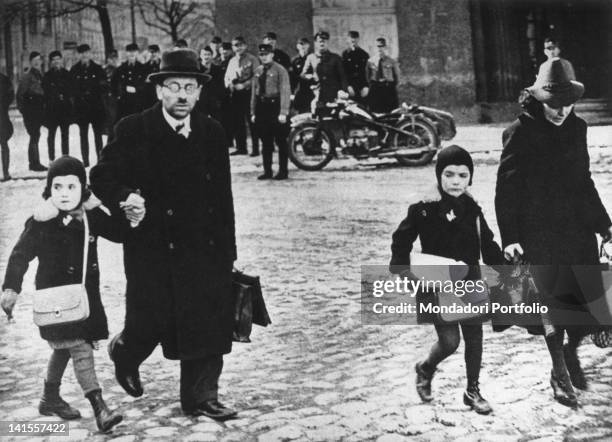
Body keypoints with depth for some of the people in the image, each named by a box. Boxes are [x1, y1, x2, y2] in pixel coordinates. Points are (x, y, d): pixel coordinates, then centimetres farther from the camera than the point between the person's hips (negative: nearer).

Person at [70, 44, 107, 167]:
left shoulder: (97, 69, 5)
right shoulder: (74, 70, 4)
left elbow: (105, 86, 6)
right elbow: (71, 89, 3)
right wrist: (81, 94, -12)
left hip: (97, 106, 0)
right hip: (81, 107, 0)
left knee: (98, 134, 1)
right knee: (83, 134, 3)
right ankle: (85, 161, 7)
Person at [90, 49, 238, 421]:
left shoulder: (212, 133, 6)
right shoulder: (134, 130, -4)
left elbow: (223, 196, 9)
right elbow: (102, 177, -2)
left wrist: (227, 251, 9)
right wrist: (124, 198, -24)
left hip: (204, 248, 3)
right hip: (152, 247, -3)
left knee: (209, 325, 1)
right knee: (151, 323, 4)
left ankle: (202, 398, 15)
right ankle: (125, 354, 39)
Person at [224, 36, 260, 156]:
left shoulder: (252, 59, -1)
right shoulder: (232, 61, 18)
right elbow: (227, 77, 19)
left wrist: (244, 84, -18)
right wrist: (229, 84, -3)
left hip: (248, 93, -6)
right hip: (235, 94, 6)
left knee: (251, 121, -5)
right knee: (237, 121, 7)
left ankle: (255, 148, -2)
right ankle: (241, 147, 15)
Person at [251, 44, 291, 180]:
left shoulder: (280, 70, -6)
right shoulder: (258, 71, 11)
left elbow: (285, 91, -11)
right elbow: (254, 92, 14)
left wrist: (283, 113, -17)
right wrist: (253, 112, 10)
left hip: (275, 106, -5)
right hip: (262, 108, 5)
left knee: (281, 142, 2)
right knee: (265, 142, 9)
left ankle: (283, 171, 9)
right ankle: (267, 171, 15)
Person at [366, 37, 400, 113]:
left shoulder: (391, 62, 1)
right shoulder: (371, 61, 6)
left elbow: (397, 75, 8)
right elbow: (367, 75, 14)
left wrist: (392, 86, 2)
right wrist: (371, 84, 5)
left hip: (388, 89, -1)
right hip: (374, 90, 1)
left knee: (389, 112, -5)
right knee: (375, 111, -2)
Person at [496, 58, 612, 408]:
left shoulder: (577, 128, 7)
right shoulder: (521, 133, -9)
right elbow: (507, 188, -9)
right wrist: (510, 237, -15)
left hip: (579, 231, 5)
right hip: (540, 236, -4)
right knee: (554, 307, 4)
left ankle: (571, 350, 33)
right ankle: (560, 374, 25)